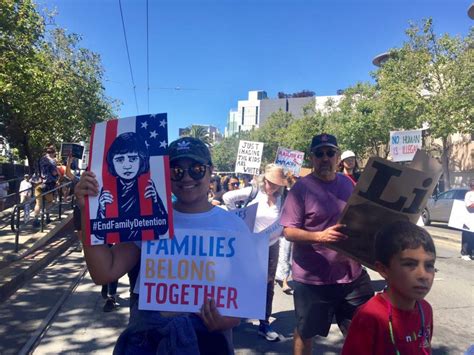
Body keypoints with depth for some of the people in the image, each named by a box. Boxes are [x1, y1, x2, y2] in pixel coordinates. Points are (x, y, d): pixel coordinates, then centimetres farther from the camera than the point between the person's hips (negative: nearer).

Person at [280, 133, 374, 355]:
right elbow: (288, 231, -16)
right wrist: (320, 236, -30)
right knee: (305, 333, 14)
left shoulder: (349, 184, 6)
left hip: (352, 275, 5)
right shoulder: (301, 188, -12)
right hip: (312, 278, -4)